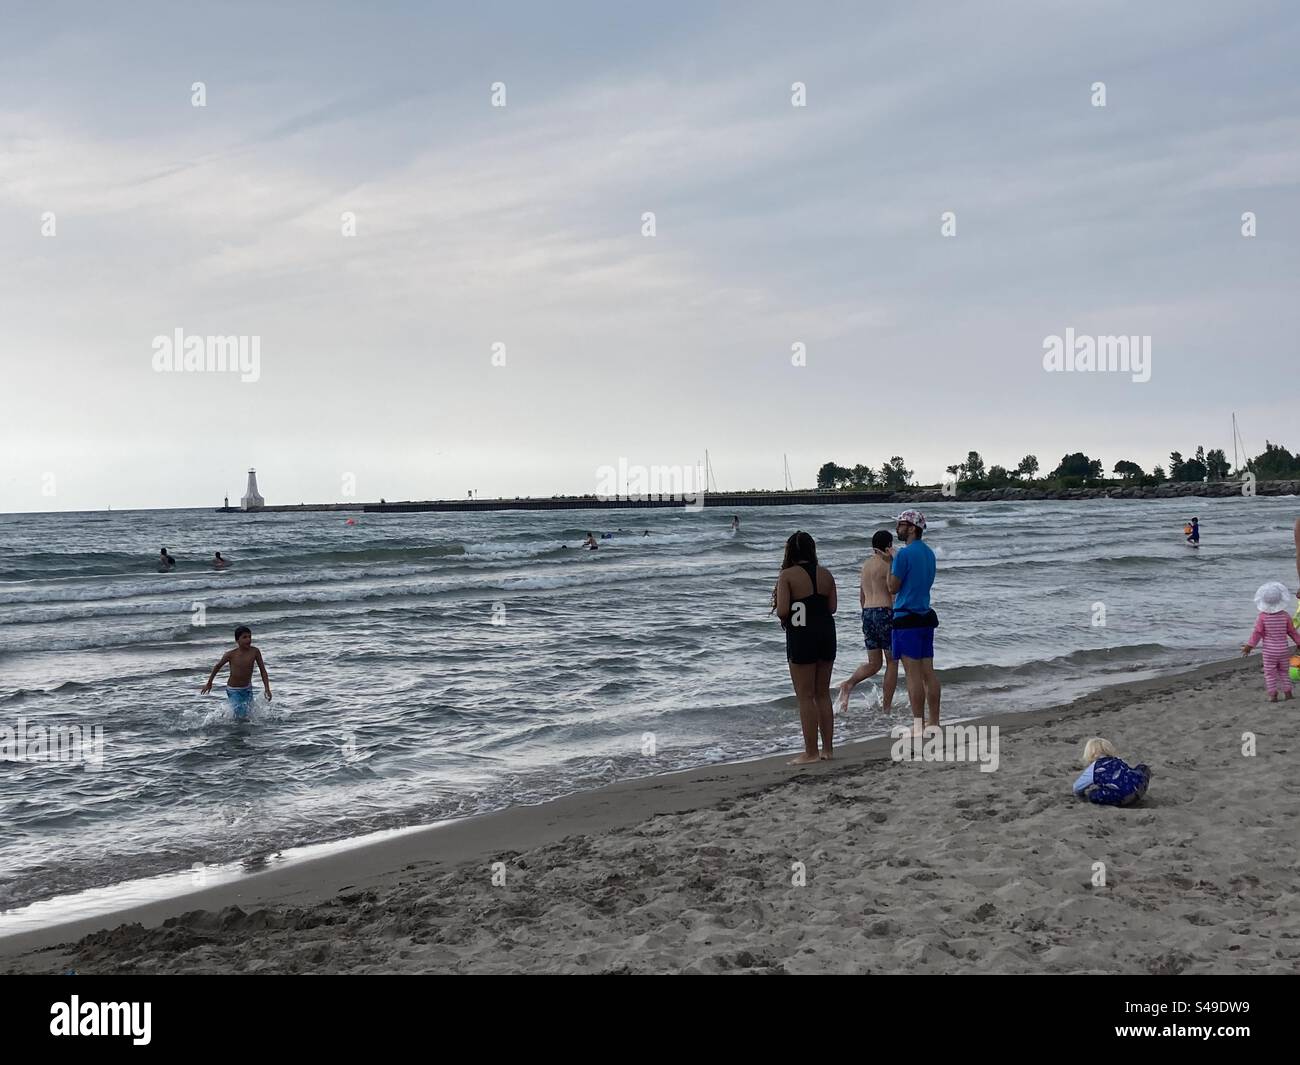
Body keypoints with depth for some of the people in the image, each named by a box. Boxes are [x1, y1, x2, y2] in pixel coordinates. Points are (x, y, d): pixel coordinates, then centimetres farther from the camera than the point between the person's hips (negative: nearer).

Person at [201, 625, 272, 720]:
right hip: (233, 691, -3)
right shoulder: (231, 654, -17)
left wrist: (267, 689, -15)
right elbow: (217, 666, 1)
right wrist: (209, 683, 11)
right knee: (241, 717, -12)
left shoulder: (255, 651, -14)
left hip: (247, 689, 3)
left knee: (250, 715, 10)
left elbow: (263, 670, -8)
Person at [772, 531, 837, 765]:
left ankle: (811, 752, 4)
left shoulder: (787, 576, -11)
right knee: (823, 694, 16)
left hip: (801, 638, -5)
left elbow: (782, 611, -18)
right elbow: (832, 607, 5)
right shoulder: (825, 574, 4)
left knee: (805, 697, 2)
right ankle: (828, 749, 19)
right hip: (826, 635, 5)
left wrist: (776, 603, 4)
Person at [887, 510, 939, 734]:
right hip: (926, 616, 8)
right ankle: (934, 722, 14)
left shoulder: (904, 554, -14)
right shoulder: (929, 553, 13)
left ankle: (918, 725, -3)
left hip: (906, 618, -8)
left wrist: (891, 562, 2)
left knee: (913, 674, -5)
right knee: (928, 672, 10)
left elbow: (893, 588, -11)